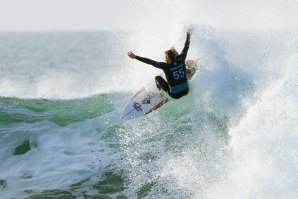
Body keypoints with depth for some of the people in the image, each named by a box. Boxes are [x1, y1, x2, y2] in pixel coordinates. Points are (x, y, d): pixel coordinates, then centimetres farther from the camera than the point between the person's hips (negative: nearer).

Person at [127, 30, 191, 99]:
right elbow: (186, 48, 6)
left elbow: (150, 62, -23)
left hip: (175, 95, -4)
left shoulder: (166, 66, -21)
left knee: (158, 78, 13)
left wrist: (135, 57, -21)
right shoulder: (181, 60, -9)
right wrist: (188, 35, 22)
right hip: (186, 91, 5)